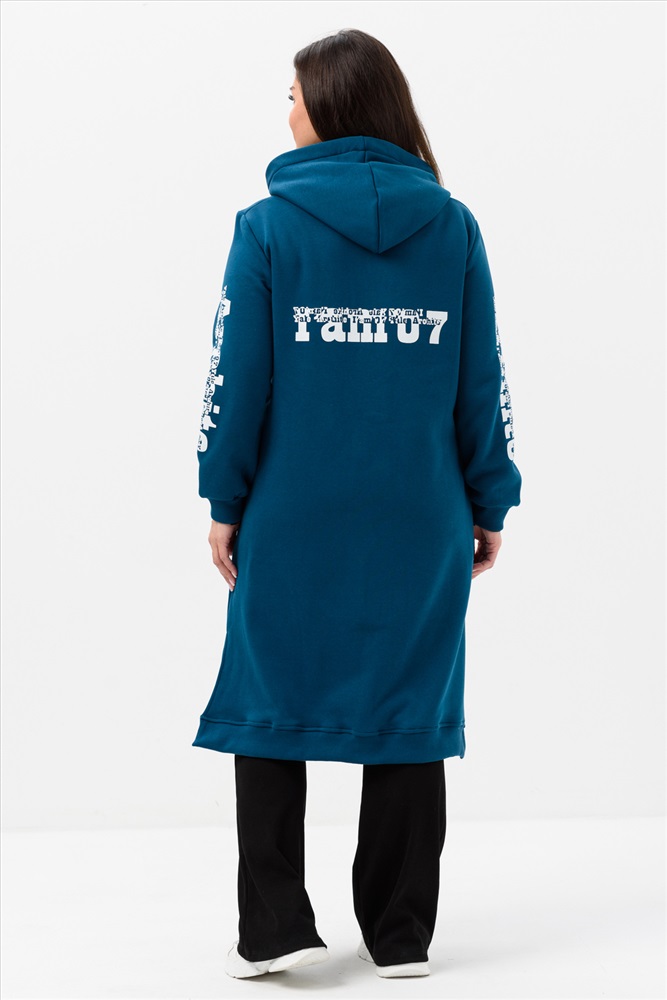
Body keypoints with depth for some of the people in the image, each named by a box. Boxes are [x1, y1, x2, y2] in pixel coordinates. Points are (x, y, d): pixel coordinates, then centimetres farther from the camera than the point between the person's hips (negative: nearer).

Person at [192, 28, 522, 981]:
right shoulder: (451, 226, 2)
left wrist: (224, 501, 3)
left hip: (292, 516, -2)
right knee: (407, 709, 9)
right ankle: (401, 932, 15)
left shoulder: (270, 224, -5)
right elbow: (484, 380, 3)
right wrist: (489, 503, 11)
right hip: (418, 520, 2)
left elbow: (237, 377, -5)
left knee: (271, 702, 10)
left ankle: (275, 923, 6)